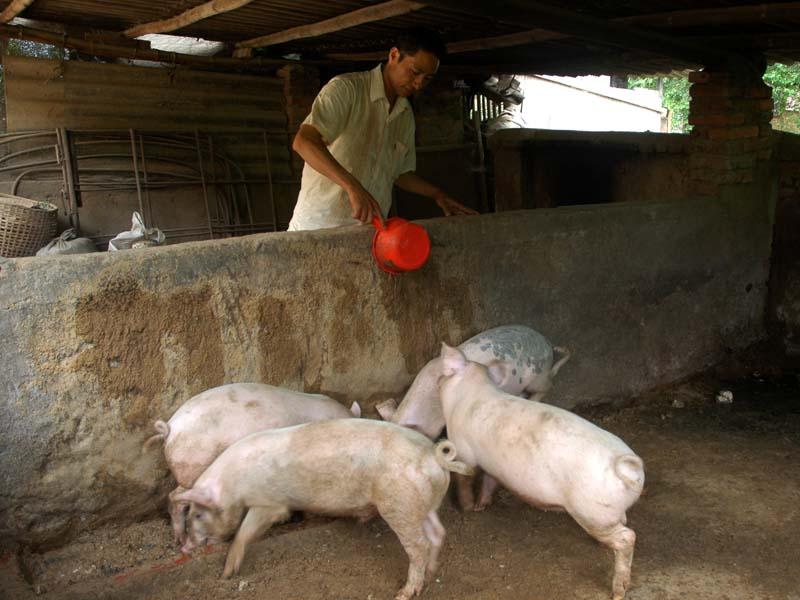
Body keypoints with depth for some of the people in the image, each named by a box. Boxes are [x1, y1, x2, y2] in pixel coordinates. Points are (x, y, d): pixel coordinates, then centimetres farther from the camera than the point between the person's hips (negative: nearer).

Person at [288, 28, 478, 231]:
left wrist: (437, 195, 9)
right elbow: (303, 141, -22)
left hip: (370, 229, 6)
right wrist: (352, 186, -33)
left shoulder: (406, 115, 13)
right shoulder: (346, 88, -9)